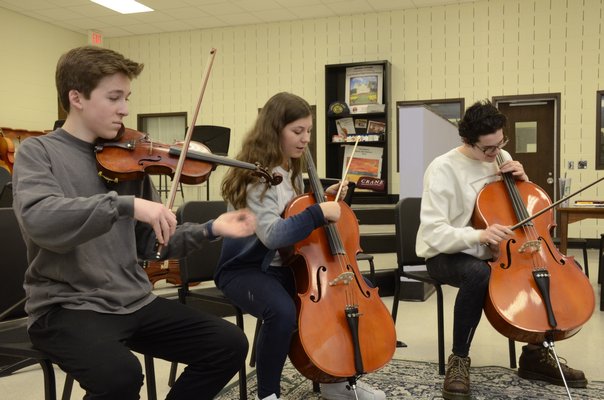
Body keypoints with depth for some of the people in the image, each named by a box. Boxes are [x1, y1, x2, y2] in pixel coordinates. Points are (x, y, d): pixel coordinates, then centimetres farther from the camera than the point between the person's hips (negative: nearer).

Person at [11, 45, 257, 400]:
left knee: (230, 345, -4)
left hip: (135, 301, 5)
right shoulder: (38, 152, -4)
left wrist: (209, 230, -4)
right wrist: (127, 204, -33)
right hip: (67, 306, -5)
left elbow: (150, 242, 10)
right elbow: (39, 220, -26)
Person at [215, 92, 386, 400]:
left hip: (284, 266, 8)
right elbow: (271, 235, -32)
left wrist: (325, 199, 4)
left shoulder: (290, 169, 6)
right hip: (245, 270, -8)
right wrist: (319, 212, -31)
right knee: (282, 312, -37)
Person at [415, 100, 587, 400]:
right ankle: (459, 359, -18)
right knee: (478, 274, -40)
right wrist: (478, 235, -40)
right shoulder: (443, 169, -17)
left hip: (493, 252, 7)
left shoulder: (501, 158, 4)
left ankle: (535, 353, 8)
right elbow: (433, 232, -24)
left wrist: (522, 181, -5)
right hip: (448, 255, -6)